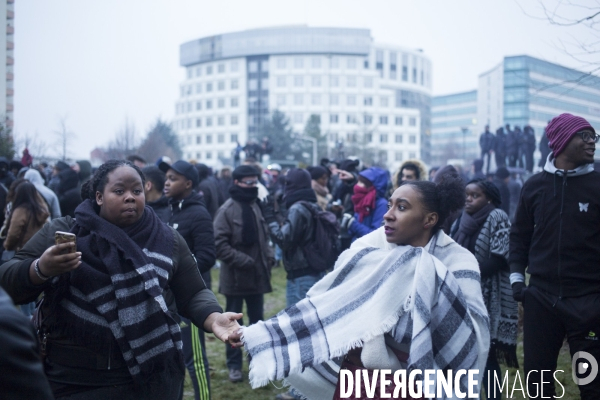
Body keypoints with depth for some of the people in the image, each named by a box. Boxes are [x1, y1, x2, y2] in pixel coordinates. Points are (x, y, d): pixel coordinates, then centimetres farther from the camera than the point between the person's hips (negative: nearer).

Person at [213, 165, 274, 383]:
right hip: (236, 276, -6)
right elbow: (220, 244, -18)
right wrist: (244, 261, -21)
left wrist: (269, 257, -1)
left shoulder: (256, 206, 8)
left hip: (257, 274, 6)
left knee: (257, 321, 15)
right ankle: (234, 364, 18)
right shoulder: (227, 210, -12)